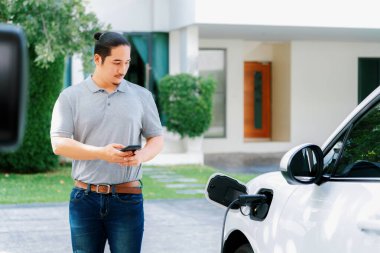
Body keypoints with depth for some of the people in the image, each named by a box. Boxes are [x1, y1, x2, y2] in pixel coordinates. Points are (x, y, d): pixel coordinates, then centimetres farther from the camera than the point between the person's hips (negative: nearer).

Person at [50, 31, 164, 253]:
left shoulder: (142, 96, 8)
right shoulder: (71, 97, 3)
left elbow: (157, 138, 11)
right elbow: (59, 143, -6)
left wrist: (142, 156, -13)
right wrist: (102, 153, -20)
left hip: (127, 198, 0)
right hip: (85, 198, 0)